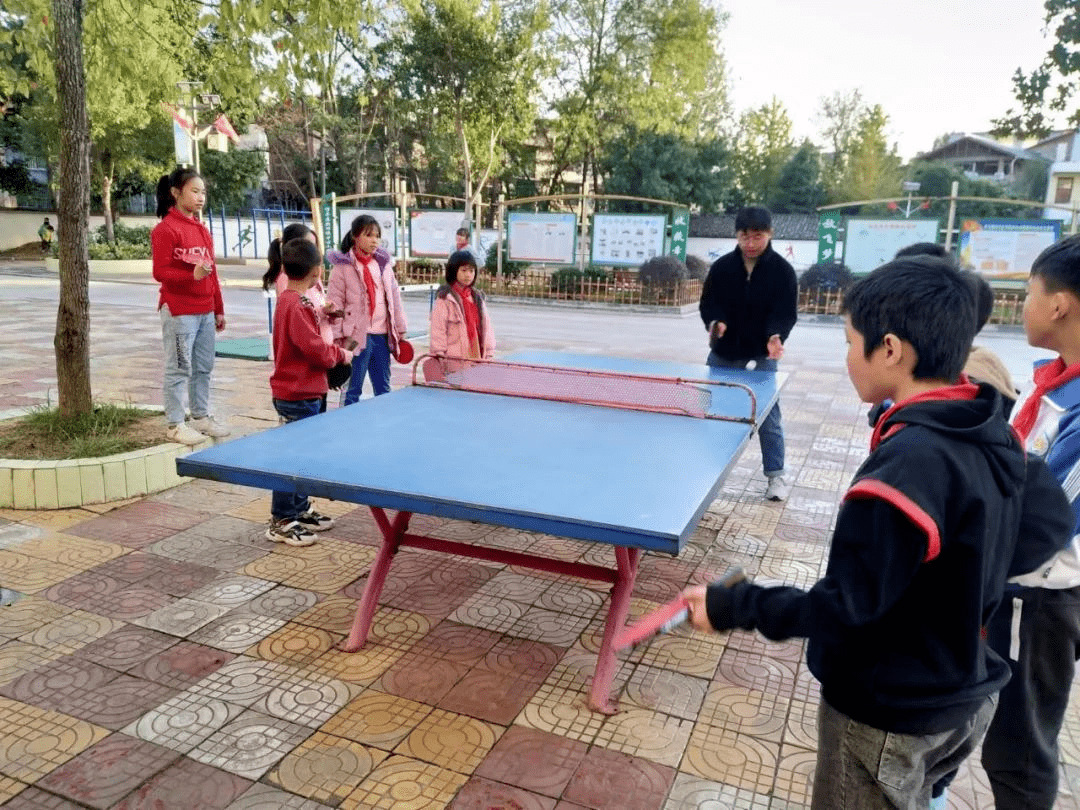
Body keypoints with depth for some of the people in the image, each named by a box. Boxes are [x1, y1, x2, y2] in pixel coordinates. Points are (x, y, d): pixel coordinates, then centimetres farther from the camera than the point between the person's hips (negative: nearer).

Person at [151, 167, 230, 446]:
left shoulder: (202, 230, 15)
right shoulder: (165, 229, -9)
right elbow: (160, 272, -13)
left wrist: (219, 309, 17)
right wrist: (192, 275, -28)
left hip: (205, 311, 7)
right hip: (179, 311, -7)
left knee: (204, 367, 13)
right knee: (179, 369, -2)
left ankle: (201, 416, 24)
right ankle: (175, 425, 6)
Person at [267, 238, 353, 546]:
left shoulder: (290, 300, 11)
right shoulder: (297, 306, -21)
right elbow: (314, 349, -23)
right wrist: (341, 354, -8)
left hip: (302, 393, 11)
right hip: (298, 395, -11)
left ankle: (300, 510, 31)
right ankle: (280, 523, 7)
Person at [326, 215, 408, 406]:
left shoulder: (384, 263, 11)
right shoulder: (343, 266, -5)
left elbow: (395, 297, 15)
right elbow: (335, 303, -6)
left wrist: (400, 329, 13)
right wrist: (337, 336, -11)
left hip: (382, 336, 5)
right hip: (357, 337, -5)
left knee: (383, 388, 14)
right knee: (352, 391, 1)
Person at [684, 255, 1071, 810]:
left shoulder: (906, 464, -32)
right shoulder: (993, 436, -6)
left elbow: (844, 609, -28)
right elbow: (1050, 525, 8)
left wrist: (731, 606, -20)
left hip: (888, 718, -7)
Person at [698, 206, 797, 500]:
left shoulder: (782, 270, -8)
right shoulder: (721, 266, -2)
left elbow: (786, 312, -12)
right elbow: (708, 303, 2)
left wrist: (776, 336, -32)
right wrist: (715, 322, -20)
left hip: (761, 356, -2)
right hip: (722, 354, 3)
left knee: (768, 416, 2)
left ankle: (776, 475, 15)